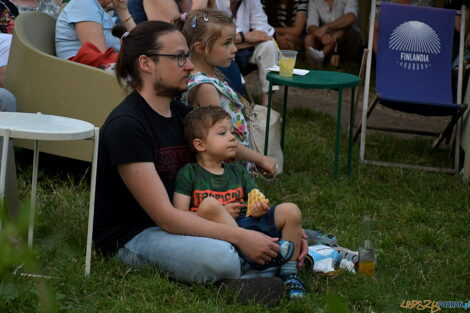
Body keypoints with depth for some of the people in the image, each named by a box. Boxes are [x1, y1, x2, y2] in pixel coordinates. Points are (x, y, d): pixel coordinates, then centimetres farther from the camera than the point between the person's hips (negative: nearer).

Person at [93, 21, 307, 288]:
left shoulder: (180, 113, 6)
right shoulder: (126, 125, -21)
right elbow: (164, 216, -25)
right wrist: (239, 236, -28)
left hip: (180, 223, 8)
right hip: (131, 235, -8)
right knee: (220, 256, -31)